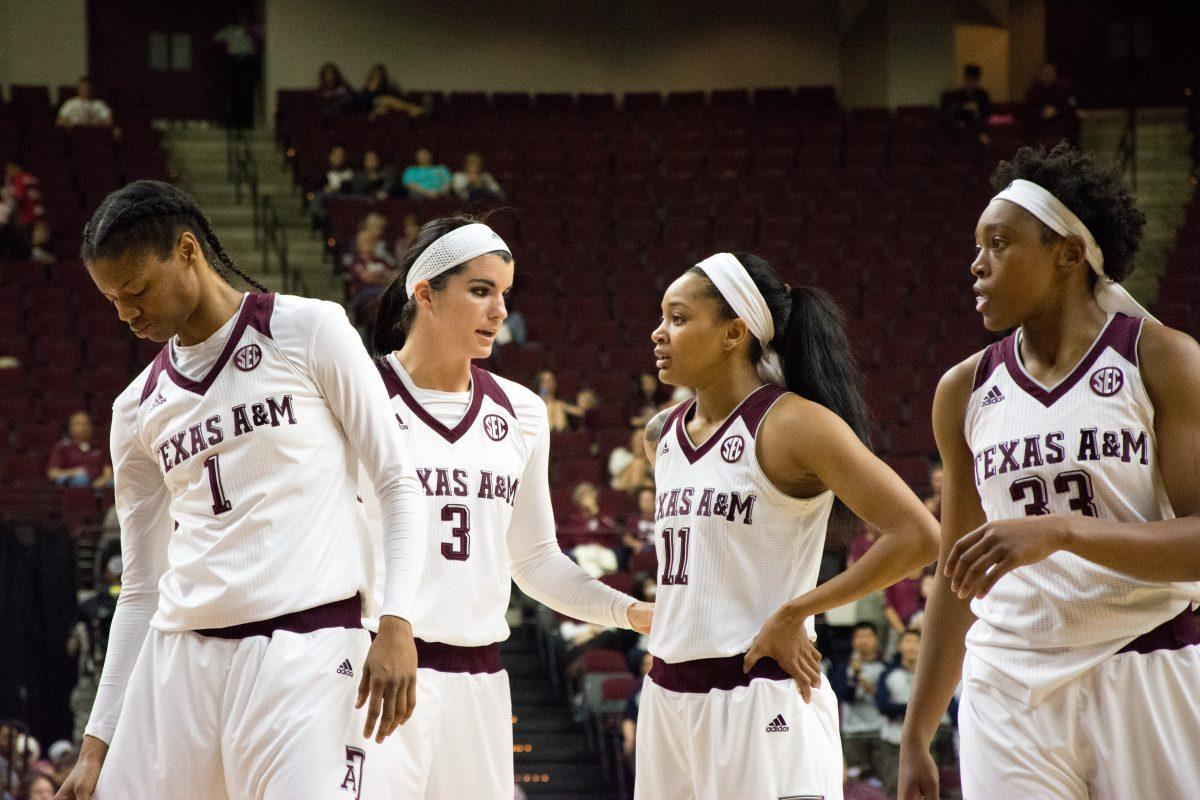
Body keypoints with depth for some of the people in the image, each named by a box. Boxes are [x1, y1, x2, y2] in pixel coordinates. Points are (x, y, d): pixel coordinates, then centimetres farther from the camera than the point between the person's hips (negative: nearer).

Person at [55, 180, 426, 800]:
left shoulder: (308, 331, 2)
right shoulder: (138, 410, 16)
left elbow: (398, 486, 1)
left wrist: (397, 623, -12)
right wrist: (98, 743, 13)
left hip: (306, 648, -5)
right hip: (180, 653, 5)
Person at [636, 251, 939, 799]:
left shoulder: (794, 424, -11)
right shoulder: (664, 434, 11)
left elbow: (917, 537, -18)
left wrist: (793, 614, -14)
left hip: (761, 702, -7)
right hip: (669, 694, 7)